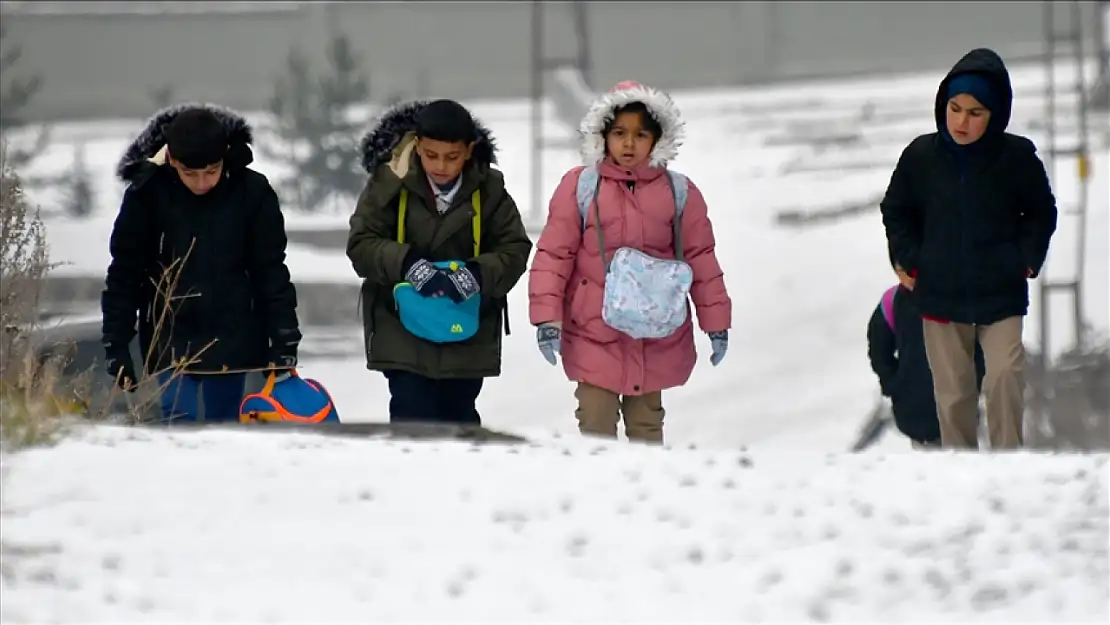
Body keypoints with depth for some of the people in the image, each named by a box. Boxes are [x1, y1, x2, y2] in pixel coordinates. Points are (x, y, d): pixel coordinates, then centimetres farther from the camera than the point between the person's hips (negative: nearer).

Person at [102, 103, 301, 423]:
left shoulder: (252, 193, -9)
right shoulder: (147, 194, -11)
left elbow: (271, 273, -3)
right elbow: (124, 275, -4)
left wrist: (283, 342, -6)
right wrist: (116, 348, -5)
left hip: (231, 340, 1)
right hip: (170, 341, -1)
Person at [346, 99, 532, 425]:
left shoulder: (488, 189, -3)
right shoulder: (391, 181, -9)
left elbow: (515, 250, -4)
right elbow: (361, 243, -9)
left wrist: (477, 274, -25)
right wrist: (407, 265, -28)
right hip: (403, 328, -2)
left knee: (459, 419, 13)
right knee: (413, 420, -10)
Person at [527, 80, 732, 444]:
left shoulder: (679, 192, 2)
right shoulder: (579, 186, -4)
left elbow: (701, 260, 6)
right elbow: (553, 255, -3)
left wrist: (716, 324, 6)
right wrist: (547, 317, -10)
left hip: (656, 341, 2)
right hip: (593, 336, -2)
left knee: (646, 428, 12)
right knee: (596, 431, -3)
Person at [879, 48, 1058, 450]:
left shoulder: (1017, 158, -7)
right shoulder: (921, 155, -4)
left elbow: (1042, 214, 8)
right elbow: (896, 210, 12)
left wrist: (1026, 260, -3)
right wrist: (908, 260, 2)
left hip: (1000, 294, -2)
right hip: (940, 293, 2)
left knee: (1005, 376, -19)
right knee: (952, 393, 8)